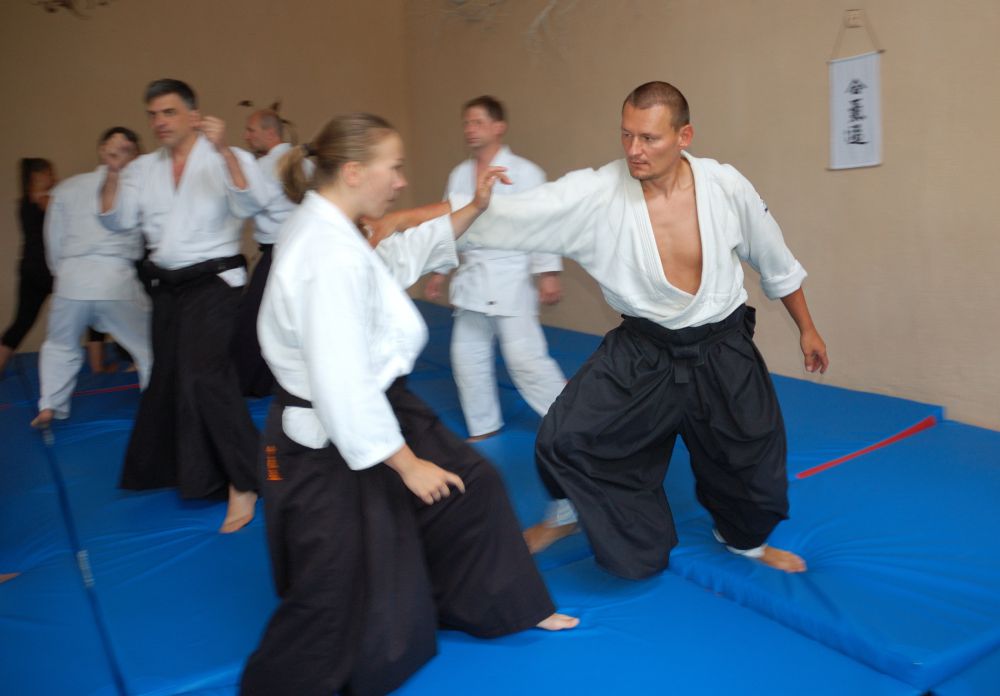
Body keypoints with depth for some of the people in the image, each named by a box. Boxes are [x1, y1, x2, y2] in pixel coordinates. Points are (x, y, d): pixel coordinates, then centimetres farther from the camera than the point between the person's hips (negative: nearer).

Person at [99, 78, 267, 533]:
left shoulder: (226, 160, -8)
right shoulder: (144, 169, 9)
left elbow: (248, 205, -24)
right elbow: (117, 222, 4)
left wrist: (224, 150, -35)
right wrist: (113, 173, -10)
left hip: (213, 283, -7)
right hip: (167, 286, 7)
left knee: (206, 378, -17)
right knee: (168, 378, 16)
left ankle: (243, 483, -5)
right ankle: (191, 467, 38)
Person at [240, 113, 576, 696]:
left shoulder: (326, 228, 2)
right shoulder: (330, 256, -29)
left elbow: (403, 256, 16)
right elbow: (343, 384, -29)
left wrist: (475, 208, 9)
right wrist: (406, 463, -19)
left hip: (369, 410, 11)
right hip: (332, 445, -10)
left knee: (471, 485, 20)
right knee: (337, 598, 4)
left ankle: (507, 608, 40)